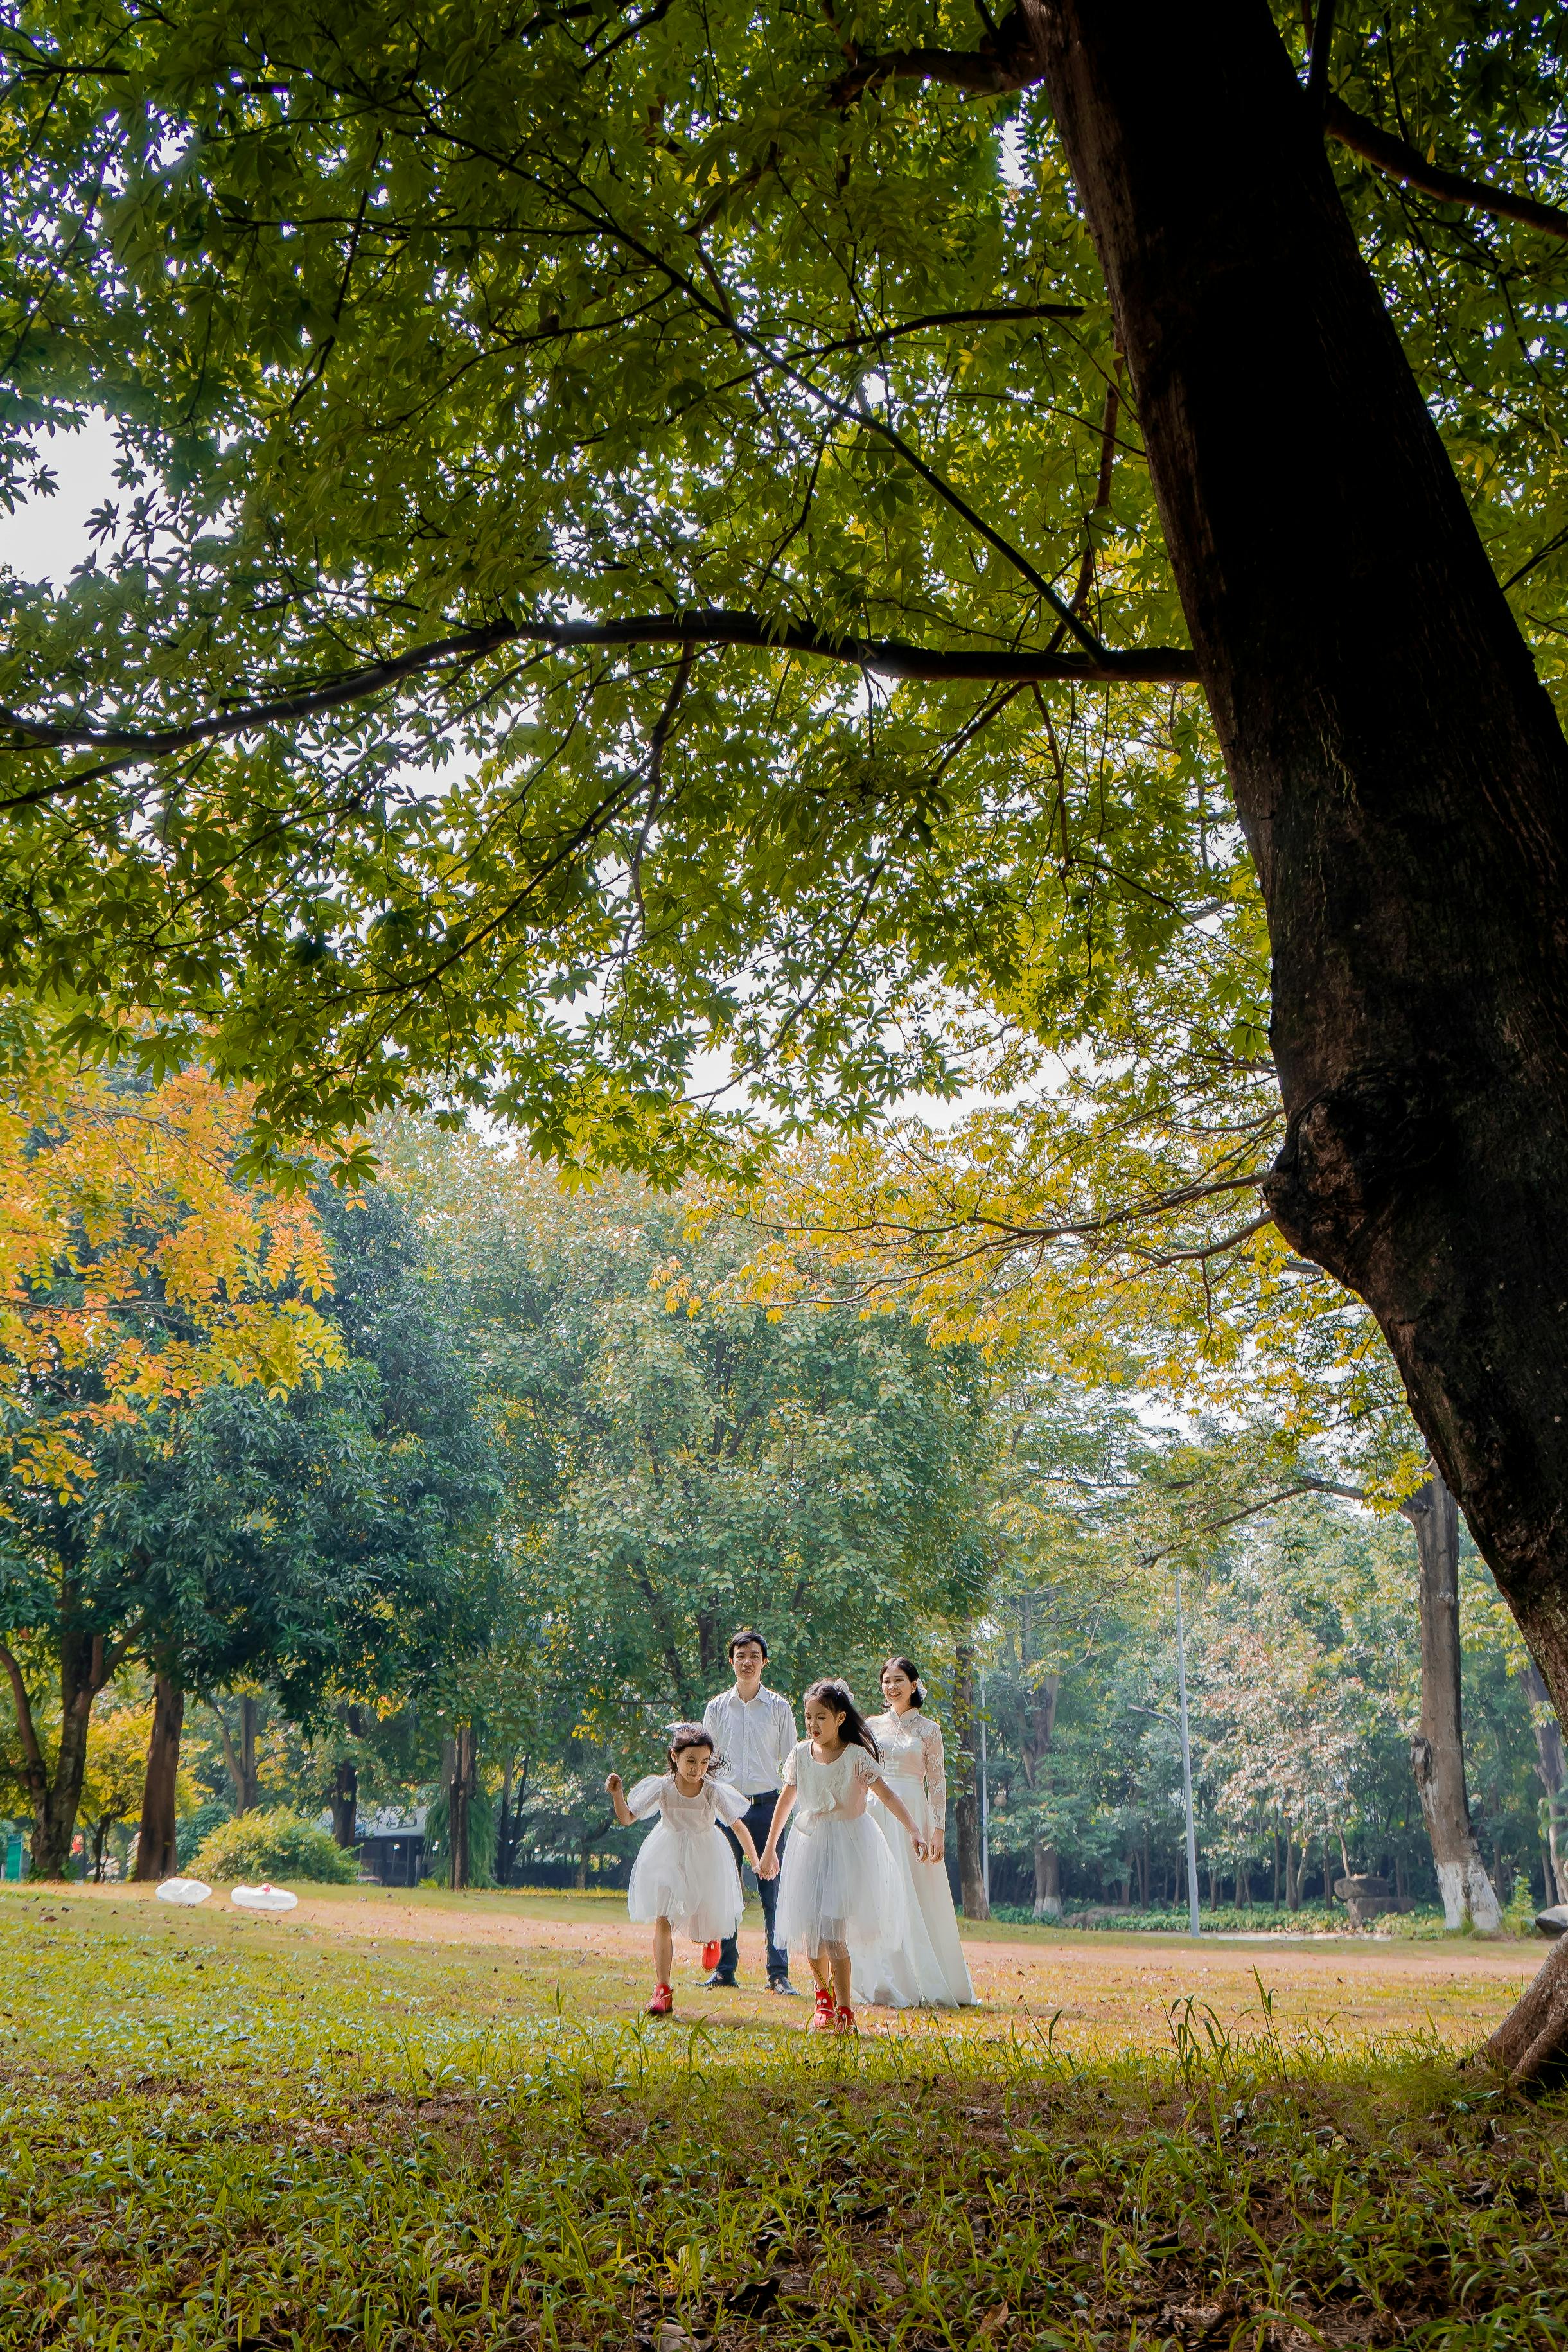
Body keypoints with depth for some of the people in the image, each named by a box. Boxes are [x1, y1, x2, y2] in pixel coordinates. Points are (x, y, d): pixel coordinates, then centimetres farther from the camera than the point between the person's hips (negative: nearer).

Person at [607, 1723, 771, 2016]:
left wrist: (756, 1861, -18)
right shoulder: (661, 1788, -16)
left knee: (704, 1932, 7)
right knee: (663, 1920, -15)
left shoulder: (713, 1791, -18)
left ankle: (710, 1937, 48)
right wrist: (617, 1794, -29)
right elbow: (627, 1819, -11)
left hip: (705, 1860, 0)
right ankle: (662, 1992, -11)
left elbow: (738, 1825, -14)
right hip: (668, 1858, 0)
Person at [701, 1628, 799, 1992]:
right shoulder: (716, 1708, 8)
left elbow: (790, 1762, 7)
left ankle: (779, 1974, 2)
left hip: (767, 1806, -1)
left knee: (774, 1891, -3)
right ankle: (724, 1972, 12)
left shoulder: (779, 1707, 5)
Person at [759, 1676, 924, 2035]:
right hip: (810, 1845, 4)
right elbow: (787, 1798, 14)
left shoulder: (856, 1756, -11)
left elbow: (886, 1794, -15)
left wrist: (913, 1831, -28)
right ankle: (823, 1995, 30)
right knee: (810, 1927, 4)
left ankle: (845, 2011, -4)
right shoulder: (801, 1753, 2)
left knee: (833, 1929, -13)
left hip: (849, 1847, -4)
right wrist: (770, 1847, 20)